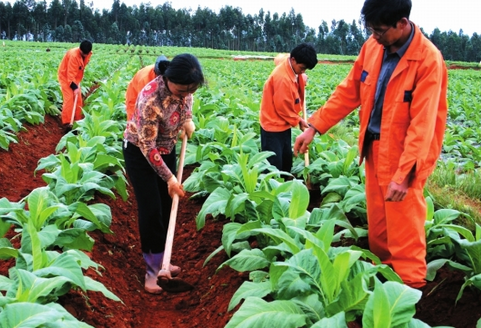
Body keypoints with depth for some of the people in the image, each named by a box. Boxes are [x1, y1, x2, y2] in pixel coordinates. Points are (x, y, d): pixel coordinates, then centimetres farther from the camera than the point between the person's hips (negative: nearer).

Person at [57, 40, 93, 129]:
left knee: (78, 99, 5)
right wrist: (75, 87, -32)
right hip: (65, 76, -7)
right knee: (69, 98, -16)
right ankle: (67, 122, -16)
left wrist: (77, 83, 3)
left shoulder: (88, 54, -9)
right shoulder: (73, 55, -31)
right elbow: (70, 73, -30)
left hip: (75, 77, 7)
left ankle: (77, 121, 14)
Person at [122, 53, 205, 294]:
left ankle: (161, 260, 24)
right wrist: (169, 177, -23)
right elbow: (147, 146, -28)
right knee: (151, 210, -7)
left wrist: (188, 120, -5)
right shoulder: (151, 98, -36)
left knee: (167, 206, 10)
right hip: (140, 151, -6)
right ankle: (152, 270, 4)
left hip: (167, 148, 6)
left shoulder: (182, 87, -18)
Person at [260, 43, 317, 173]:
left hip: (284, 123, 10)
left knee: (287, 159, 18)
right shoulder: (283, 78, -30)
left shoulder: (288, 62, -4)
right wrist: (298, 120, -6)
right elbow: (282, 106, -23)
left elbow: (279, 58, 23)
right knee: (274, 164, -6)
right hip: (273, 124, -10)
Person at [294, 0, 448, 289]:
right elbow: (349, 92, 6)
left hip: (404, 155, -6)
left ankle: (409, 286, 15)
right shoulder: (373, 47, -2)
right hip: (374, 148, 7)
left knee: (403, 227, 1)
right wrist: (314, 127, 2)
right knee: (377, 220, 19)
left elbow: (422, 125, -25)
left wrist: (404, 173, -29)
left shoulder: (428, 60, -21)